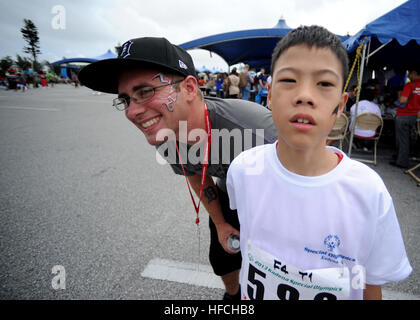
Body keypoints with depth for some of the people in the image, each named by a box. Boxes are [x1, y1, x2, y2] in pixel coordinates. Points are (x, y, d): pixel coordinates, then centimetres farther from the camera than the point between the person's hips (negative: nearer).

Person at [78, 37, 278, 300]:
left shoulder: (256, 126, -43)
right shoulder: (165, 137, -21)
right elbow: (197, 176, 0)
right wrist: (220, 224, 5)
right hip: (230, 196, 5)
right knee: (221, 259, 19)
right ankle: (233, 294, 55)